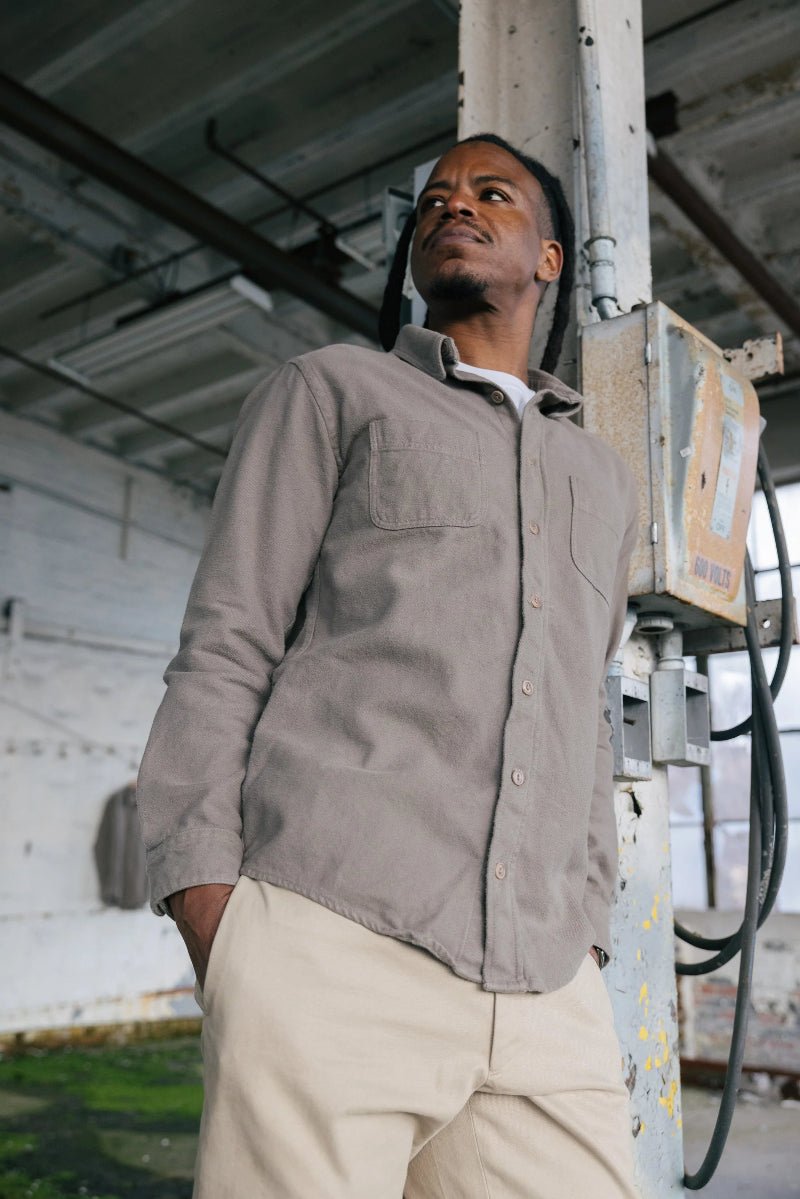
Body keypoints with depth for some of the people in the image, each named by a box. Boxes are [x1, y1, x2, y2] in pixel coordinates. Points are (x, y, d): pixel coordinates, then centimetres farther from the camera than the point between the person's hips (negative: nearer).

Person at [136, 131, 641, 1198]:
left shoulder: (604, 480, 25)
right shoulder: (331, 390, 12)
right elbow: (223, 652, 3)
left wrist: (589, 946, 14)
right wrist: (208, 911, -9)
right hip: (328, 949, -3)